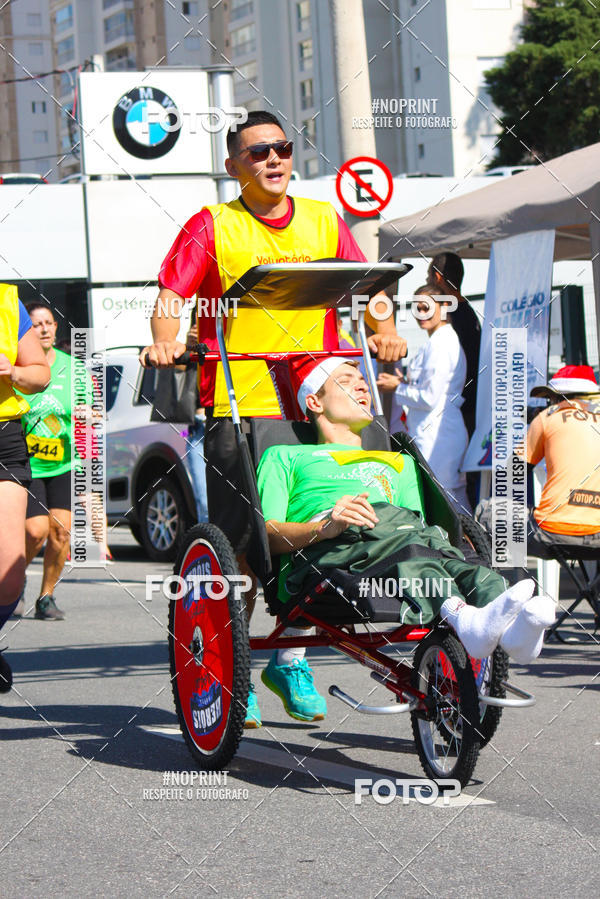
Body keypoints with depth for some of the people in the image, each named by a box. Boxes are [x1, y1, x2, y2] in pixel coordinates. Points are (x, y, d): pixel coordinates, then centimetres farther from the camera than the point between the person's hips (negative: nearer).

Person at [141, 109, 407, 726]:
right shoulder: (212, 226, 3)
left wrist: (383, 330, -6)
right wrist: (164, 342, -24)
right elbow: (172, 296, -5)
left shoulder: (323, 222, 13)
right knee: (238, 544, -5)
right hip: (235, 408, -3)